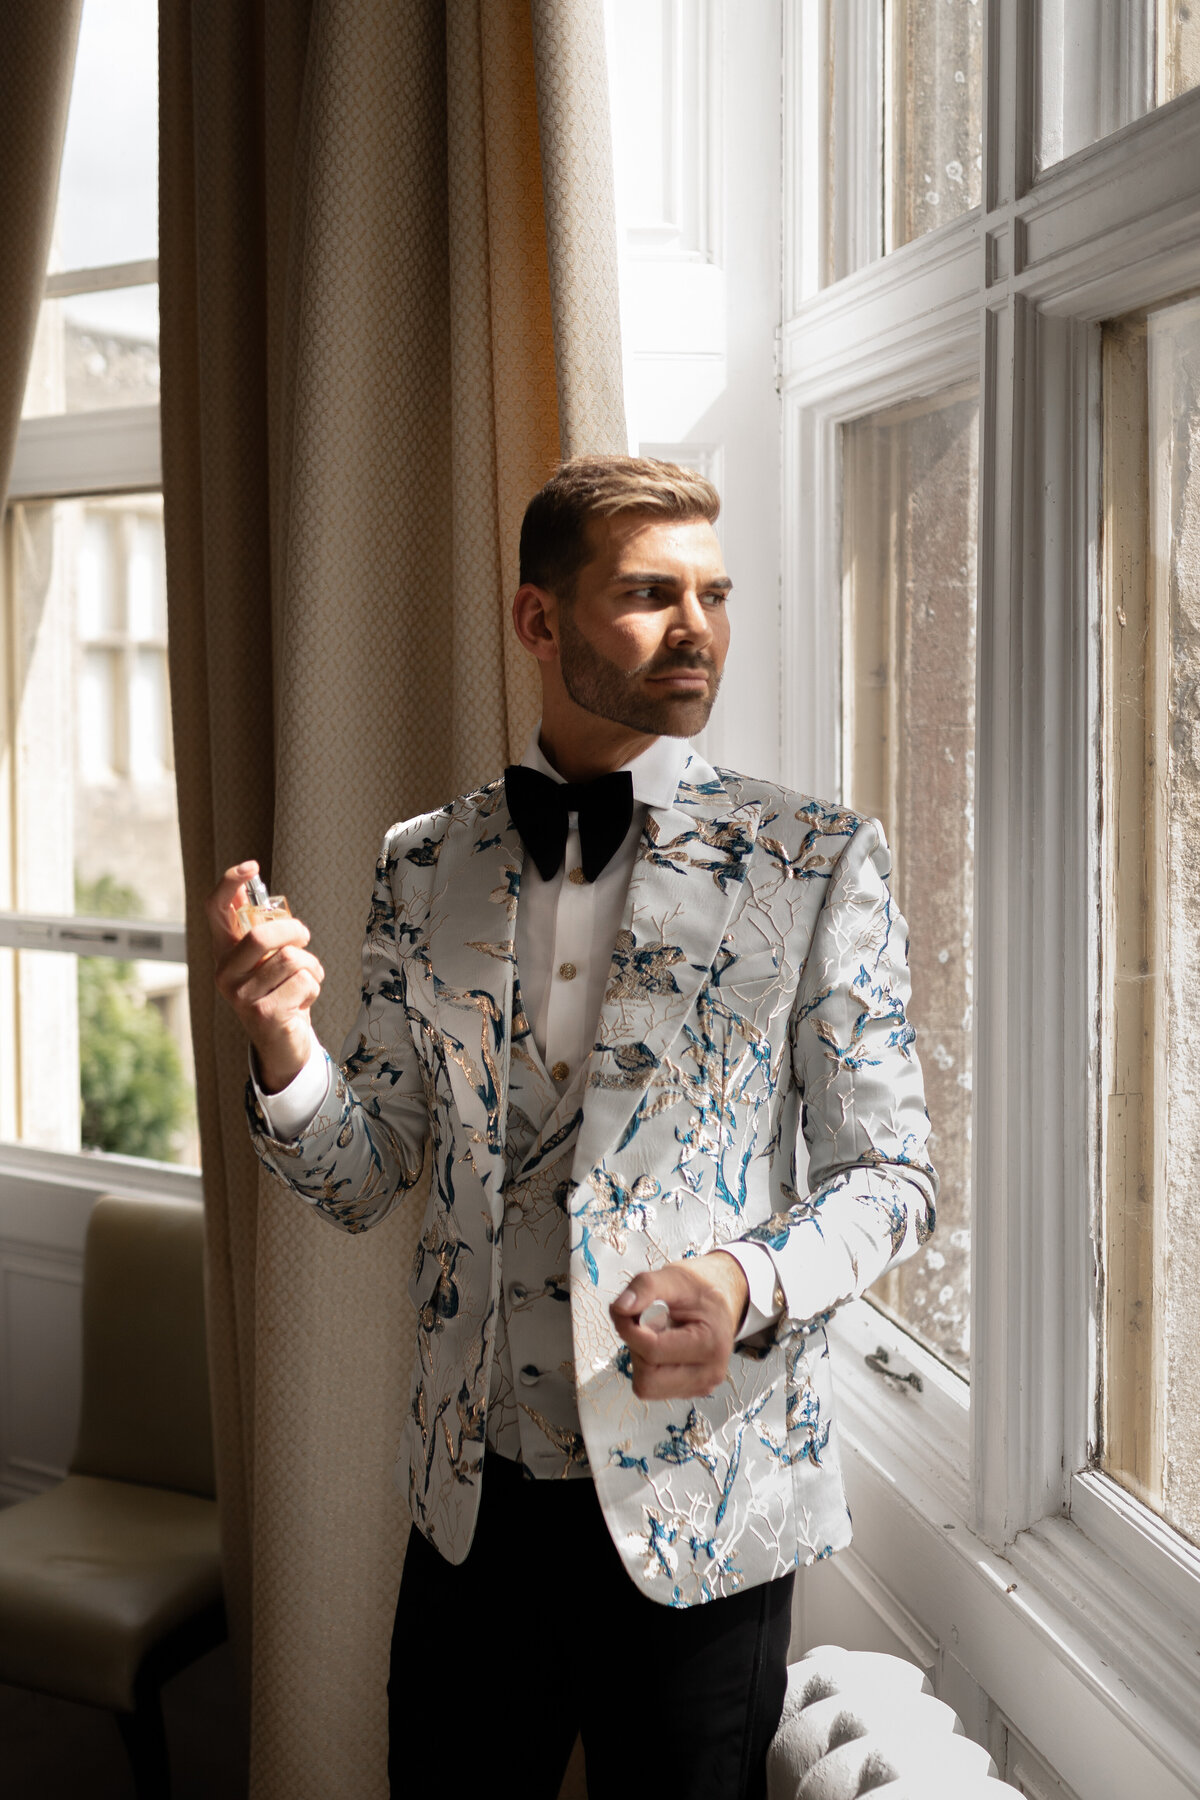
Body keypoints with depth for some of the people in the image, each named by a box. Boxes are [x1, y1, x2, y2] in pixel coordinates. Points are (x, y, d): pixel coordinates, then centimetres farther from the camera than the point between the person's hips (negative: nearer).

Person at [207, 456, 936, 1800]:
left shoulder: (817, 863, -5)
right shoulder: (425, 869, 3)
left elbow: (888, 1173, -4)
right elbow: (364, 1182, 5)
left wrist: (749, 1283, -24)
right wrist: (280, 1036, -15)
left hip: (702, 1511, -2)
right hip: (473, 1498, 3)